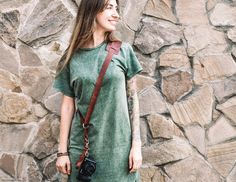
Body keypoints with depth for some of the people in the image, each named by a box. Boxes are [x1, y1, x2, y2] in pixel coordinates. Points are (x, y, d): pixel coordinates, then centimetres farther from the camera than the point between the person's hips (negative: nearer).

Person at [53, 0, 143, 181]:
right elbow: (68, 105, 3)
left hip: (118, 147, 0)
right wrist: (63, 150, 2)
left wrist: (136, 144, -4)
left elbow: (132, 98, 0)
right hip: (82, 148, 0)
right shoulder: (72, 57, 1)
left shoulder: (124, 51, 0)